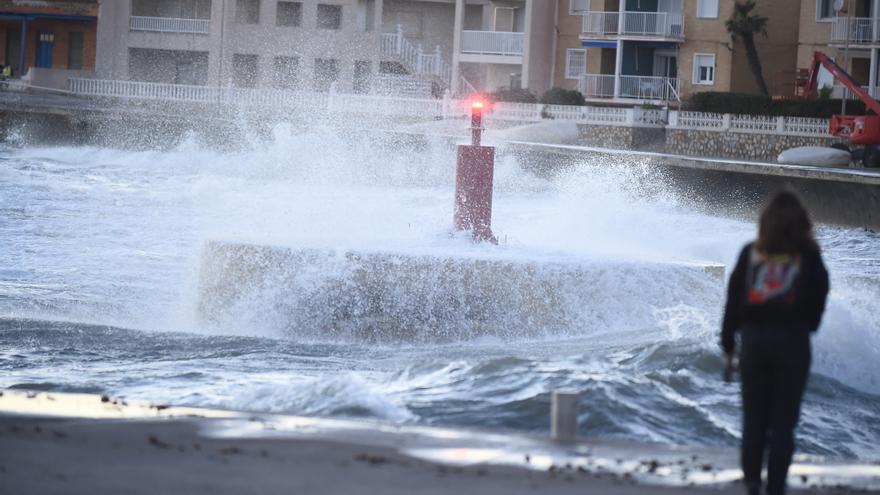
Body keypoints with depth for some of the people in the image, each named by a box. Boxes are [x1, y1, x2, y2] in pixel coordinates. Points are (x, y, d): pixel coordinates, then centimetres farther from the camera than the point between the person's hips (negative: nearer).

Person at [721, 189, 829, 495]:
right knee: (783, 421, 3)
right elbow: (818, 297, -1)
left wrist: (728, 347, 8)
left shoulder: (750, 253, 4)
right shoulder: (807, 255, 0)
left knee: (753, 418, 10)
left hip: (753, 339, 1)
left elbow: (733, 300, 4)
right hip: (792, 340, -1)